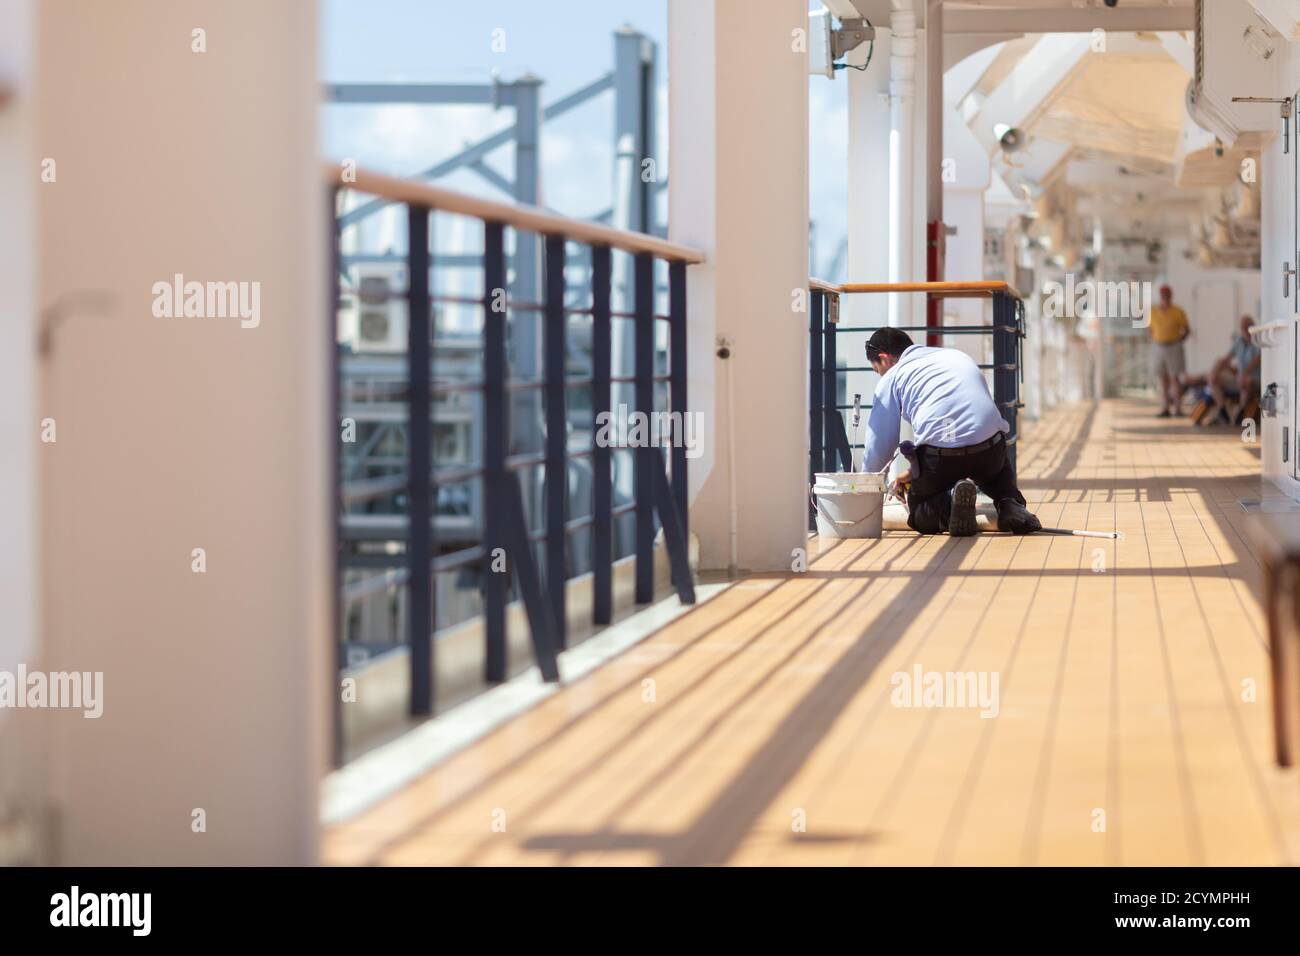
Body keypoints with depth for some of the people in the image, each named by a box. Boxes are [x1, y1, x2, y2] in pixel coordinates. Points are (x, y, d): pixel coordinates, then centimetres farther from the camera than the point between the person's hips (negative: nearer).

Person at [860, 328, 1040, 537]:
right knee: (1000, 473, 39)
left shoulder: (891, 379, 14)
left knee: (920, 517, 21)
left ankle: (948, 503, -14)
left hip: (939, 456, -4)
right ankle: (1011, 505, 5)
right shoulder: (957, 356, 30)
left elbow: (879, 446, 13)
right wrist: (915, 471, 44)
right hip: (990, 449, 4)